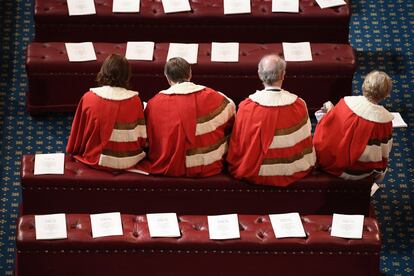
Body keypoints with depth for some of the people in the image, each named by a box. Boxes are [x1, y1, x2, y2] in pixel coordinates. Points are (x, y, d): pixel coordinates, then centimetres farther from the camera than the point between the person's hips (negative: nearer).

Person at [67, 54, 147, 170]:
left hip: (98, 161, -1)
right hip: (129, 163, 1)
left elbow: (78, 133, 0)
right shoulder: (134, 100, -12)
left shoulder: (89, 98, -13)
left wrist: (73, 151, 19)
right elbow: (142, 136, -4)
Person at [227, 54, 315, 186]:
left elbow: (237, 144, -7)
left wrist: (235, 167, 12)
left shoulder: (246, 107, -20)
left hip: (254, 175, -1)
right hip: (290, 174, 1)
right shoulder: (299, 106, -17)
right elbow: (306, 144, -1)